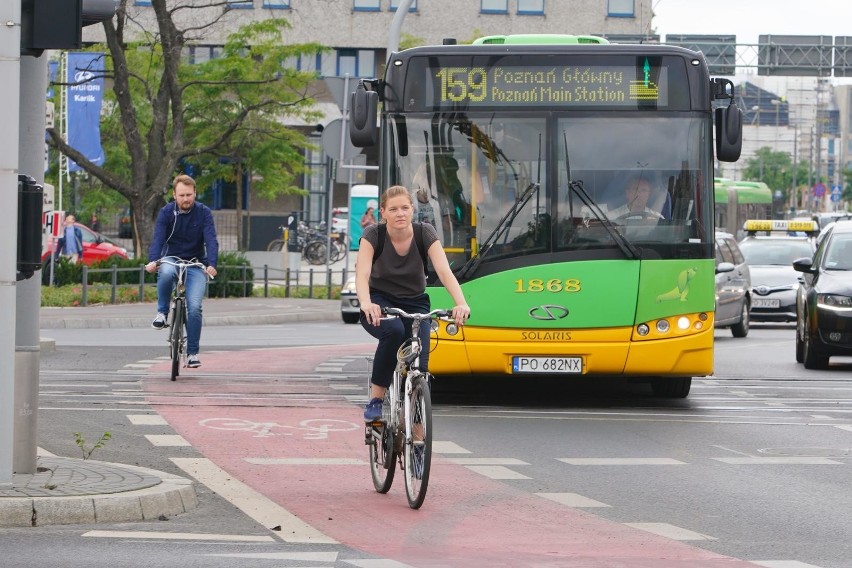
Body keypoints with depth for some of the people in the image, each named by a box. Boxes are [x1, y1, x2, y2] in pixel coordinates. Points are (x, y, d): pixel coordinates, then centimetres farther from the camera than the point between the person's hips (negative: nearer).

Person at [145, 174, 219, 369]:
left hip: (196, 265, 0)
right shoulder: (166, 212, -6)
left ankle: (192, 353, -5)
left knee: (194, 307, -16)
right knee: (166, 272, -39)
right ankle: (162, 313, -18)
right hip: (171, 259, 0)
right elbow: (158, 238, -17)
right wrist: (153, 261, -36)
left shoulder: (204, 213, -7)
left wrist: (212, 264, -35)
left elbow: (211, 240, -17)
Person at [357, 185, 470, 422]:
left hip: (414, 303, 2)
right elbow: (362, 275, -30)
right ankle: (375, 399, -23)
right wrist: (366, 304, -52)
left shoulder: (425, 233, -13)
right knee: (394, 330, -37)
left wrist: (461, 303, -43)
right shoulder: (373, 234, -16)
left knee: (419, 364, -20)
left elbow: (444, 272, -24)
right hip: (381, 303, -2)